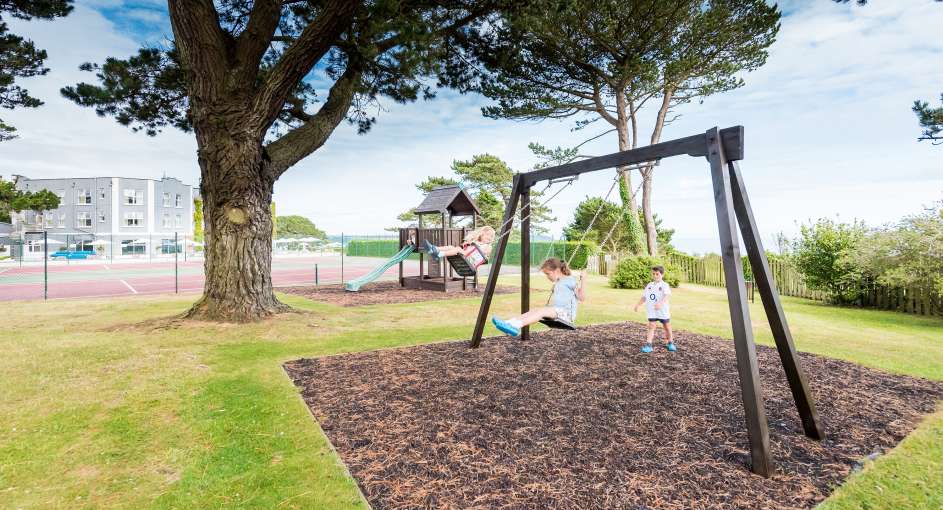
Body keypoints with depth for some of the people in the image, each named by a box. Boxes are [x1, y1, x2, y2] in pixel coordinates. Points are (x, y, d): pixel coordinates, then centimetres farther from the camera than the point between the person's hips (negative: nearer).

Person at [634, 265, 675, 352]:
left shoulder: (665, 285, -9)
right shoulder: (649, 285, 9)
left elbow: (667, 295, -27)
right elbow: (644, 297, 16)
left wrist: (660, 303, -43)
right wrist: (638, 304, 5)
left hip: (663, 310, -3)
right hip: (651, 310, 3)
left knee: (667, 327, 13)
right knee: (651, 326, -7)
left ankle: (670, 343, 33)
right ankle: (648, 345, -10)